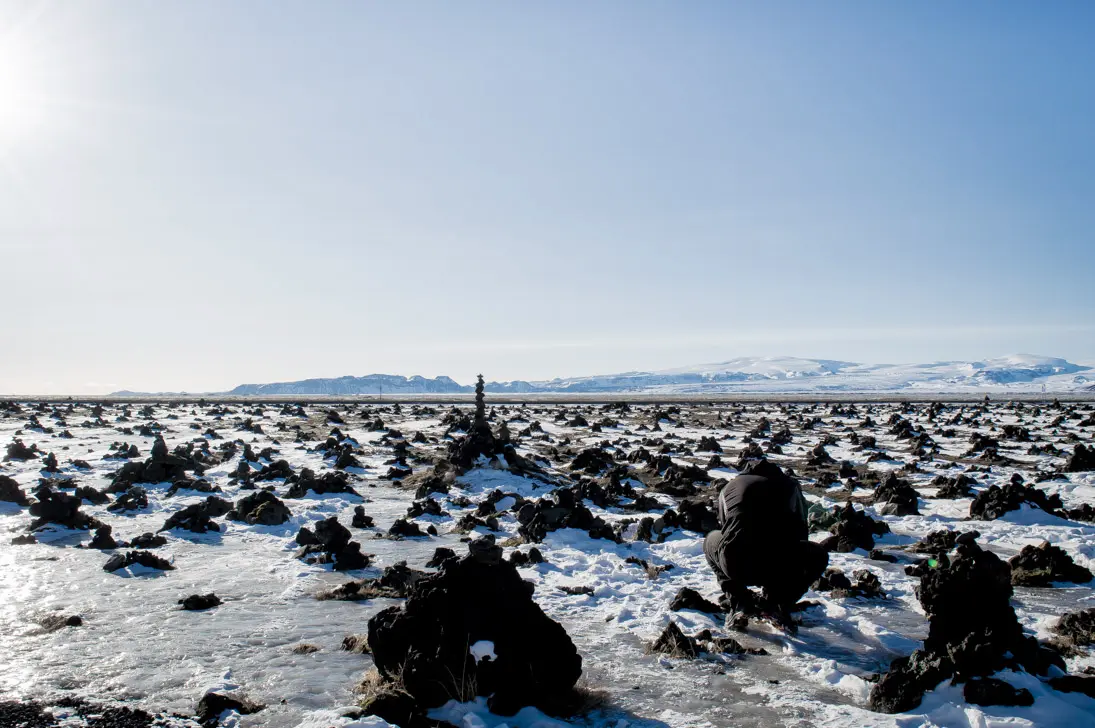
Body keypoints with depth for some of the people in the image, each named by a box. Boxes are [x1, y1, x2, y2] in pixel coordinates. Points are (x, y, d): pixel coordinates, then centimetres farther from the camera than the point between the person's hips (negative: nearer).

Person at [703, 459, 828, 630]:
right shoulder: (789, 484, 28)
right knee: (818, 556, 33)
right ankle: (775, 603, 15)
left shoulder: (730, 486, 30)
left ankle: (739, 603, 19)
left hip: (735, 566, 1)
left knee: (711, 541, 36)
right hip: (780, 569, -1)